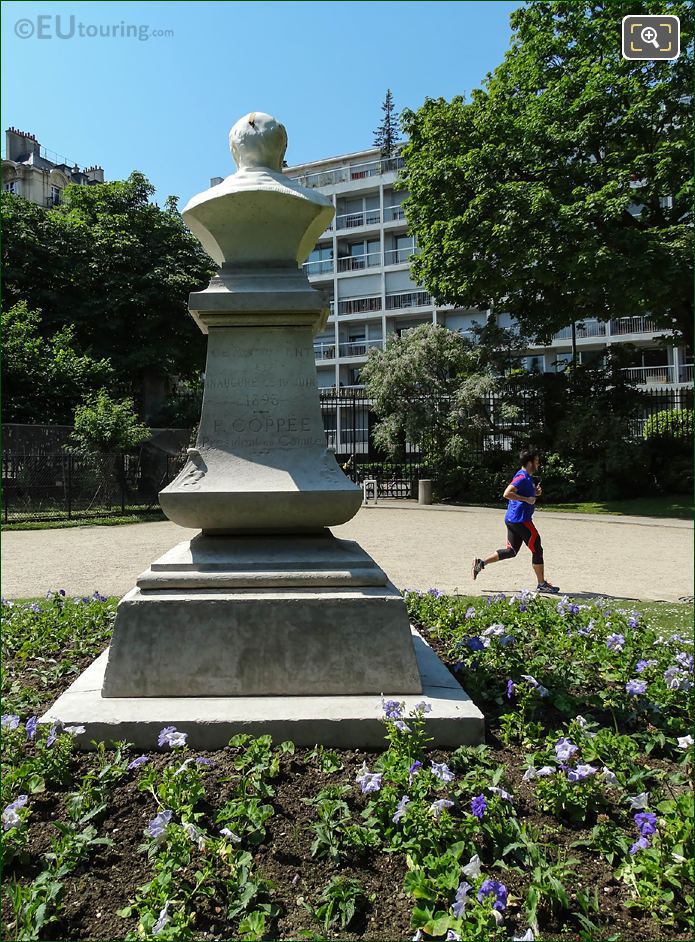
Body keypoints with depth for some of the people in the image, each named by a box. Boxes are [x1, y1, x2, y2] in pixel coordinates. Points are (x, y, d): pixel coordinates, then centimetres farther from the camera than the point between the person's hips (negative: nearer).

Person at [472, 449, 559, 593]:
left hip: (513, 520, 10)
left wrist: (535, 493, 13)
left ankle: (481, 563, 7)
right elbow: (507, 494, -26)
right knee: (537, 550, 0)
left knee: (511, 551, 13)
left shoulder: (528, 477, 17)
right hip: (520, 519, -10)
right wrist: (527, 499, -23)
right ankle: (542, 584, 10)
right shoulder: (522, 477, -16)